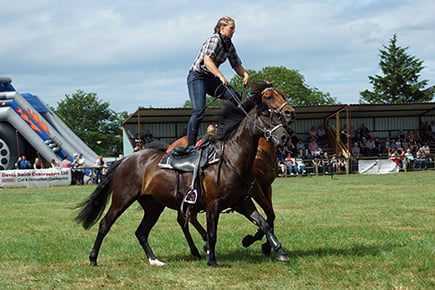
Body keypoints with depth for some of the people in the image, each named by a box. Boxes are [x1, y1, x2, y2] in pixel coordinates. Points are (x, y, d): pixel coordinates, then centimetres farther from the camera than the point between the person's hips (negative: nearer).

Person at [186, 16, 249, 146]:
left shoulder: (229, 45, 9)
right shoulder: (214, 40, -17)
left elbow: (236, 64, 15)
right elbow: (207, 60, -31)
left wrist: (245, 74, -7)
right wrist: (221, 76, -42)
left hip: (211, 78, 8)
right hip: (197, 77, -8)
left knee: (235, 97, -9)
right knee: (199, 109, -20)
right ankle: (190, 145, -18)